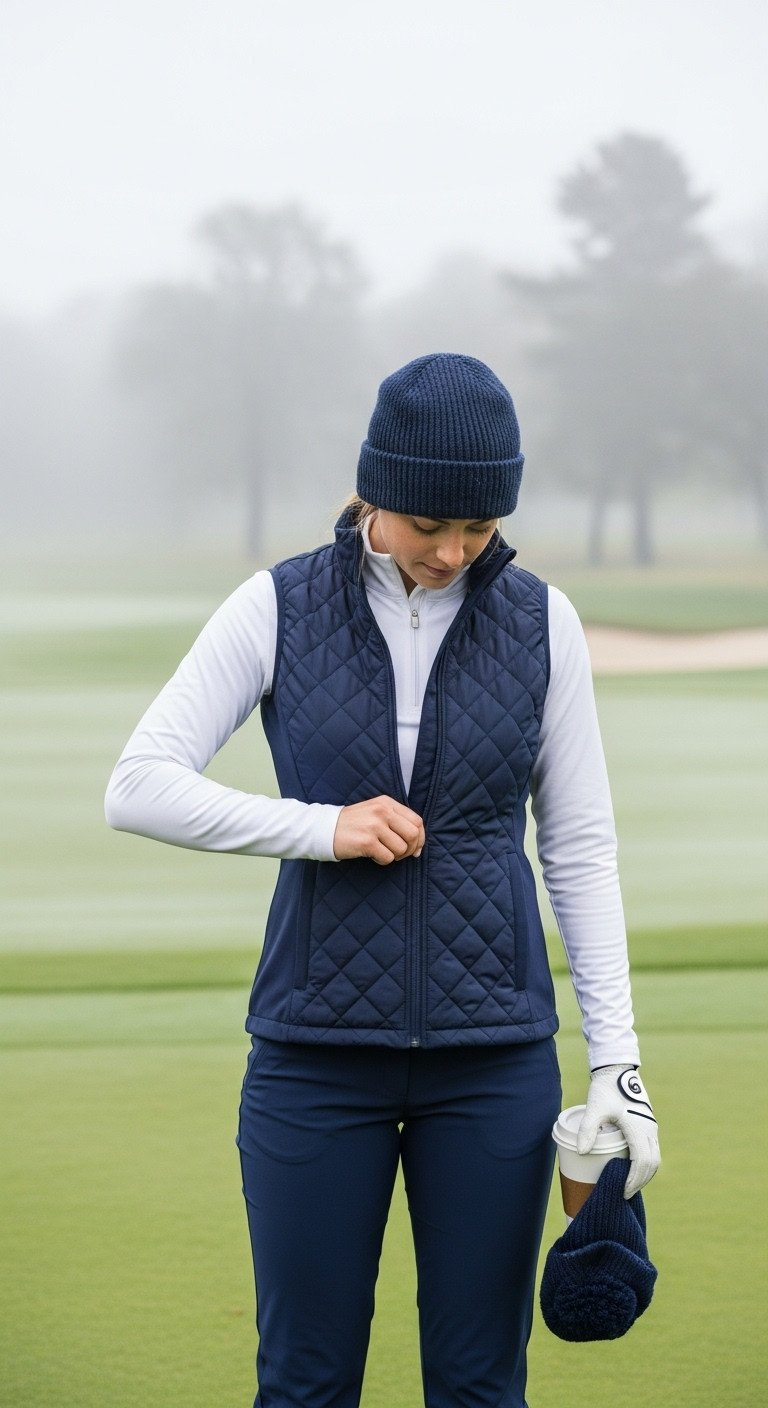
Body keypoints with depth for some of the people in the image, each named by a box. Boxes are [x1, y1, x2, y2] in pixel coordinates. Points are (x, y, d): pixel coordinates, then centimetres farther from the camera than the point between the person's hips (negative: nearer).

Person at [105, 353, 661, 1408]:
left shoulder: (538, 621, 1)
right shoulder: (278, 609, -2)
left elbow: (580, 848, 4)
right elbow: (138, 789, -6)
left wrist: (617, 1058, -2)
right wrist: (320, 827, -16)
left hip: (493, 1049, 1)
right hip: (318, 1045, -1)